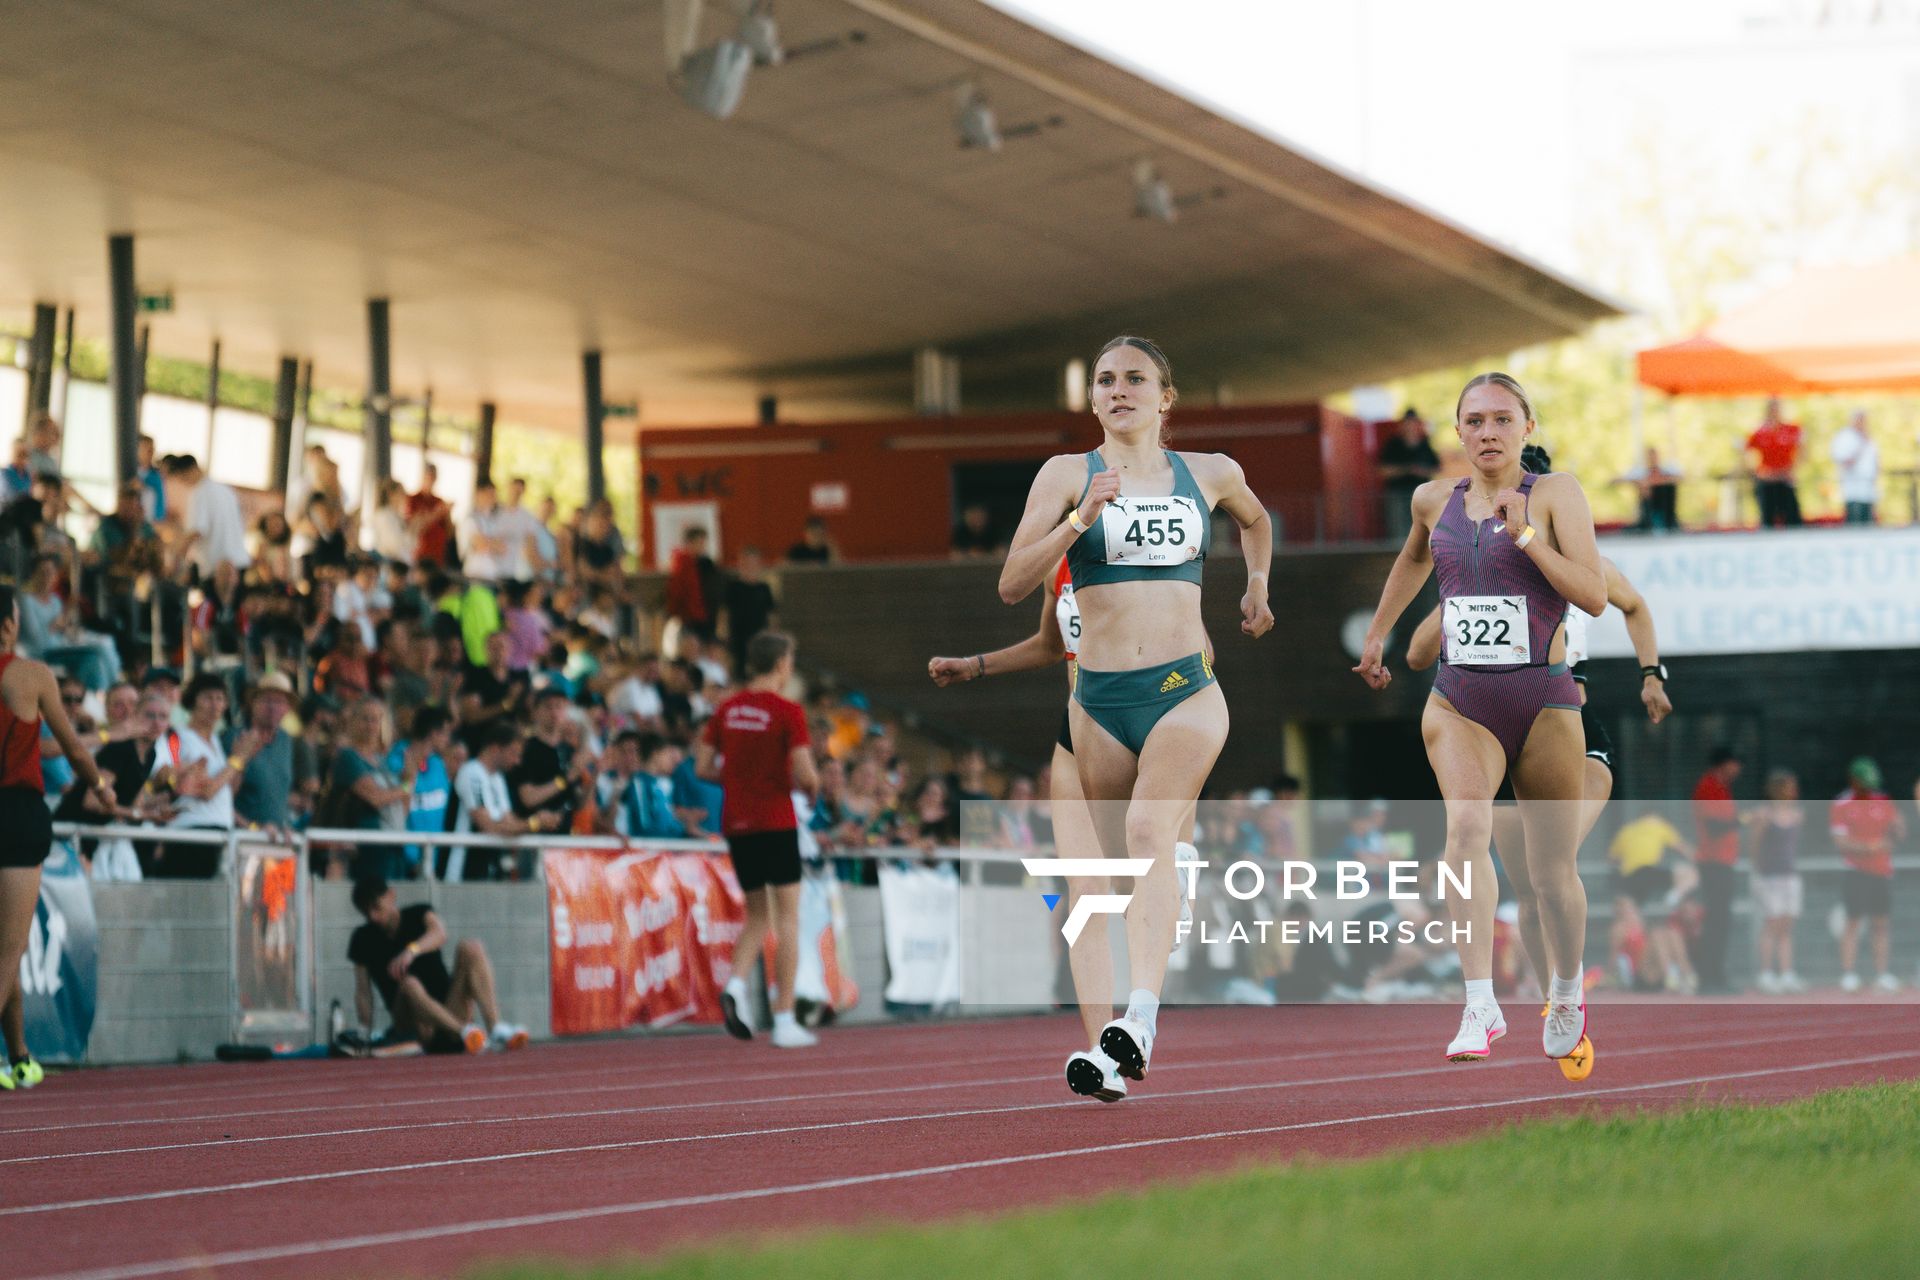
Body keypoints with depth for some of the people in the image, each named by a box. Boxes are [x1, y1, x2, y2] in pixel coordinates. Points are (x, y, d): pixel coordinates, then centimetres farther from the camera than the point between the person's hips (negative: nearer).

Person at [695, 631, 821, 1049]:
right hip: (775, 822, -5)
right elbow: (803, 773, -16)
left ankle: (735, 984, -10)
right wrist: (812, 784, 6)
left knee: (757, 915, 17)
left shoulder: (727, 709, 7)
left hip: (736, 822, 5)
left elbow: (703, 767, 7)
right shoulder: (787, 711, -10)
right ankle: (785, 1021, -2)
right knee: (787, 917, 1)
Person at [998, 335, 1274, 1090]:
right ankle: (1134, 1040, 23)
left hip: (1186, 689, -1)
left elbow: (1255, 520, 35)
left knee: (1149, 833, -24)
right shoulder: (1067, 475, 5)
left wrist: (1257, 587, 26)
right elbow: (1013, 585, -5)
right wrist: (1079, 519, -15)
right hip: (1101, 698, 2)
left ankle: (1141, 1017, -38)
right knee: (1125, 864, 8)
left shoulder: (1210, 475, 10)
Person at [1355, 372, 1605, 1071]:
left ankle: (1566, 995, 37)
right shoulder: (1436, 500, 9)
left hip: (1543, 700, -1)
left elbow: (1595, 595, -12)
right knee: (1467, 823, -27)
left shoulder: (1555, 493, -3)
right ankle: (1480, 1007, -32)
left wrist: (1525, 535, -19)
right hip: (1459, 701, 2)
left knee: (1552, 871, 8)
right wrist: (1377, 634, 36)